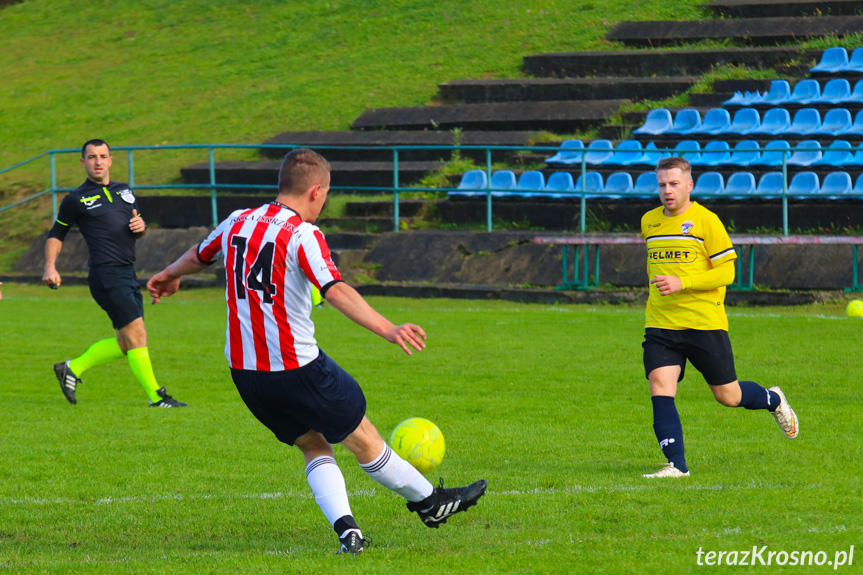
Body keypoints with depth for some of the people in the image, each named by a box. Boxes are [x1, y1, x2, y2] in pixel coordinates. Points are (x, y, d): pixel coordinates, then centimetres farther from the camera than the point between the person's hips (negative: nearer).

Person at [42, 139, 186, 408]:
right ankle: (156, 397, -8)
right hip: (106, 274, -7)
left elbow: (135, 230, 28)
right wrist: (50, 267, -6)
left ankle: (72, 368, 24)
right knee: (137, 335, -12)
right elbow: (56, 235, 8)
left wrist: (141, 226, 3)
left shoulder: (125, 191, 17)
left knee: (126, 343, 9)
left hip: (128, 274, 7)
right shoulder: (76, 200, 1)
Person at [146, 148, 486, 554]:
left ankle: (344, 527, 1)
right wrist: (388, 330, -35)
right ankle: (430, 502, 24)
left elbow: (197, 256, 26)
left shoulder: (237, 223, 6)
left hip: (243, 370, 6)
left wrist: (169, 276, 48)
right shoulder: (303, 235, -14)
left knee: (314, 446, 18)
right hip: (296, 368, -6)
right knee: (361, 439, 9)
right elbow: (336, 292, -28)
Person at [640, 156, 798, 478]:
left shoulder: (705, 221, -8)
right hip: (660, 326, 4)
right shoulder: (649, 222, 10)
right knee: (660, 387, -16)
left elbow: (726, 272, -11)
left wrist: (682, 283, -21)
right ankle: (676, 464, -14)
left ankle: (774, 402, 38)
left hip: (704, 324, -4)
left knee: (728, 396, 6)